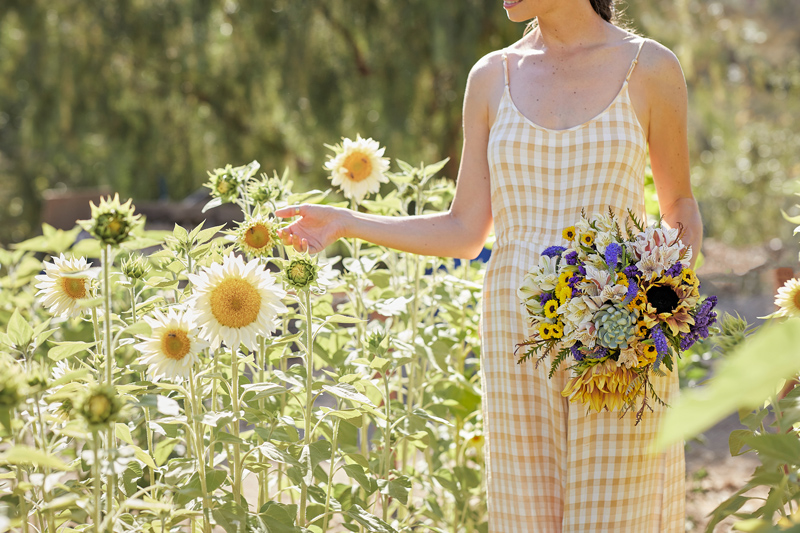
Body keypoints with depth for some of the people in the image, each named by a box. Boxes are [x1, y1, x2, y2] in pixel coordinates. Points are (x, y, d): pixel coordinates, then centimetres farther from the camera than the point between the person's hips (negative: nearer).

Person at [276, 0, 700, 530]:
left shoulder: (649, 67, 0)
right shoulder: (492, 78, 8)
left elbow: (680, 205, 11)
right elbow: (465, 231, 10)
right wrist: (345, 223, 4)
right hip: (520, 336, 3)